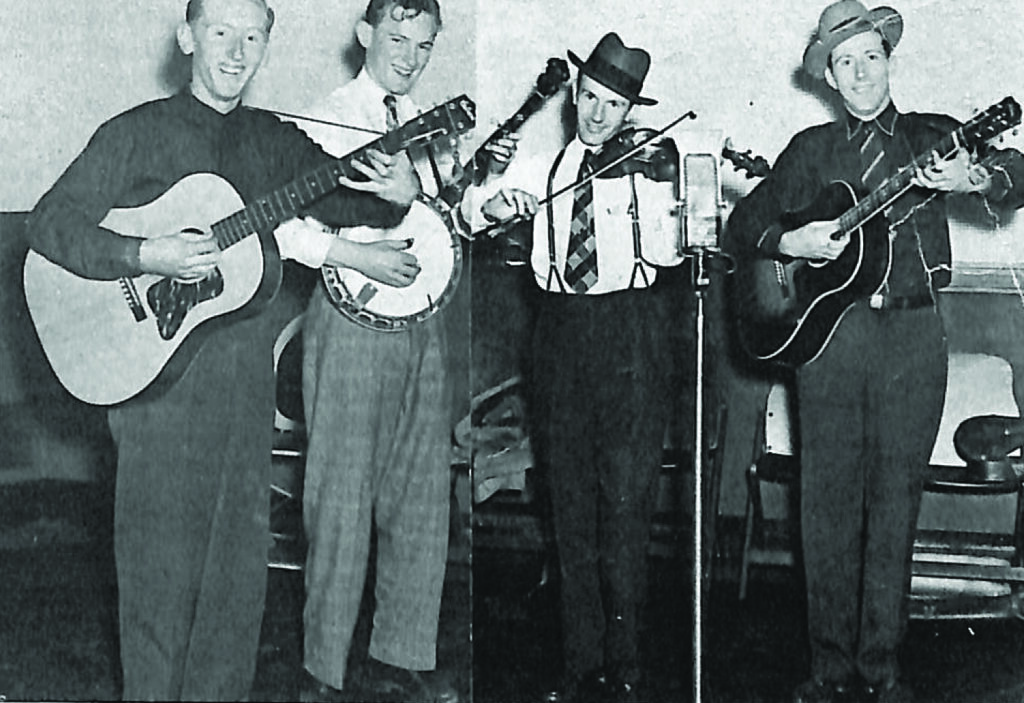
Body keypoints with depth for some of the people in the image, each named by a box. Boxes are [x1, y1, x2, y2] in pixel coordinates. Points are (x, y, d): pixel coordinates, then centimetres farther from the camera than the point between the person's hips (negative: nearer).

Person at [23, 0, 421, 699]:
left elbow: (350, 196, 12)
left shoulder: (276, 141, 11)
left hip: (247, 379, 5)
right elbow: (49, 223, -8)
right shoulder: (138, 134, -3)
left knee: (240, 554, 10)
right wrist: (145, 256, -22)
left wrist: (398, 195, -11)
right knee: (162, 557, 1)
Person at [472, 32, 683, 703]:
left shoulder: (647, 167, 3)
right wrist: (495, 204, -14)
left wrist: (663, 211, -28)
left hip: (631, 335, -3)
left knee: (626, 503, -4)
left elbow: (664, 253, -10)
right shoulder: (542, 167, 12)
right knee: (572, 504, 6)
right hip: (562, 335, 3)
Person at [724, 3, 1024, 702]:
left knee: (896, 501, 2)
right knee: (828, 501, 2)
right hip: (828, 333, 1)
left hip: (912, 338, -1)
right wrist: (790, 243, -6)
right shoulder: (810, 150, 13)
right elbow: (742, 226, 14)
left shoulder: (932, 136, 9)